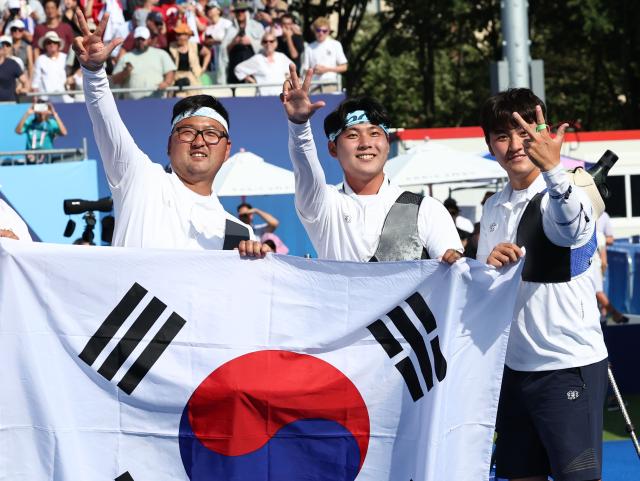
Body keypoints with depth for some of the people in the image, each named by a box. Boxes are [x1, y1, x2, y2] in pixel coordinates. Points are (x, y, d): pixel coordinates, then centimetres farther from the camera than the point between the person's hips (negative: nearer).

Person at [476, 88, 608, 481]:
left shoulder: (566, 192, -11)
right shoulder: (494, 207, 11)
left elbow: (571, 228, -37)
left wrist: (553, 169, -55)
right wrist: (489, 266, -7)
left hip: (569, 363, -7)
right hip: (515, 363, 7)